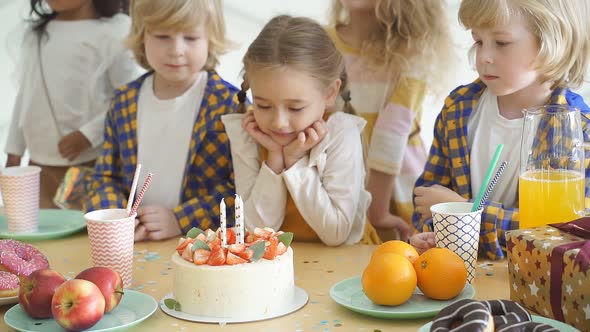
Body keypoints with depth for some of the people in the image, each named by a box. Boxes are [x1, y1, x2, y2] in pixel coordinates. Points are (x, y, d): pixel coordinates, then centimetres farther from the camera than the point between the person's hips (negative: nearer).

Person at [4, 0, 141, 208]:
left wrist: (87, 135, -18)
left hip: (93, 166, -6)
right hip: (40, 166, 6)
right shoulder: (35, 31, 13)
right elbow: (25, 95, 17)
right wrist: (14, 152, 15)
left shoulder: (114, 30, -9)